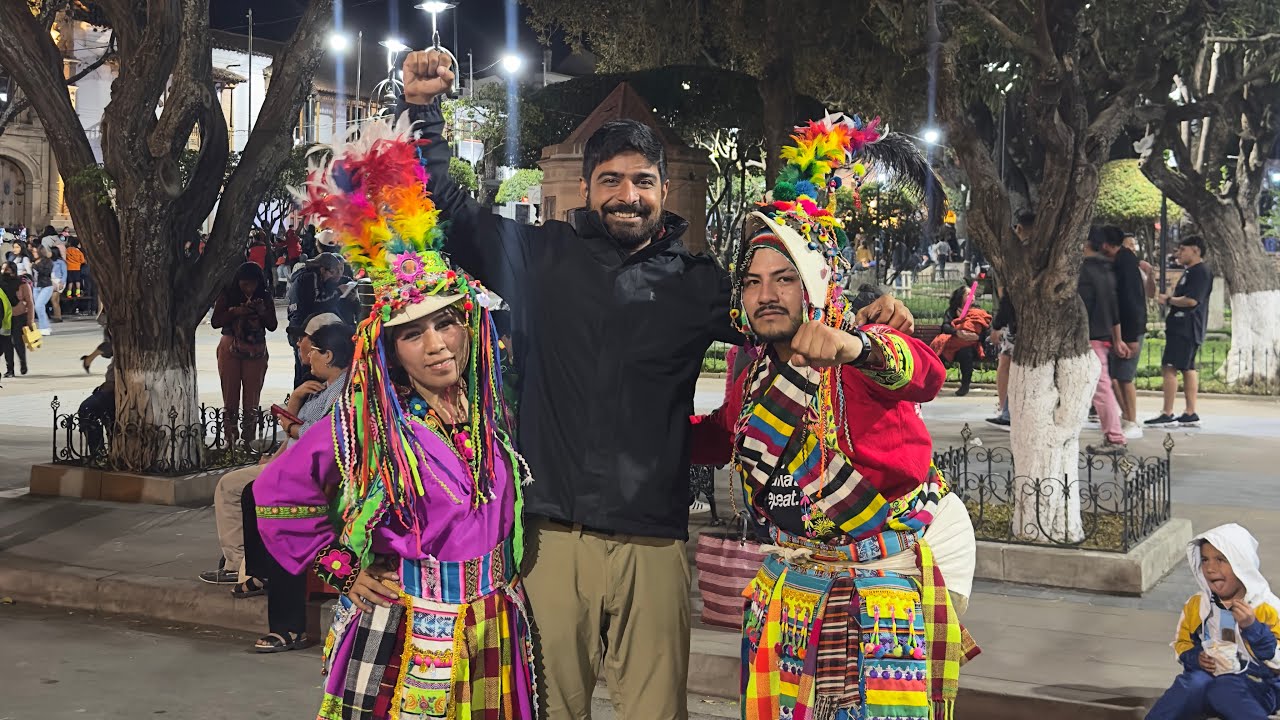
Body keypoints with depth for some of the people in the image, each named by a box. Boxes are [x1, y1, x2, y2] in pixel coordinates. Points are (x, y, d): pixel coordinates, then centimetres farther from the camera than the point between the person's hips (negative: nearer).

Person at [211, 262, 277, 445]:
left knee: (252, 402, 2)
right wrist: (236, 312, -20)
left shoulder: (265, 296, 1)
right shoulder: (228, 294, -4)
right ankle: (231, 442, 8)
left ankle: (248, 442, 7)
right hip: (231, 350, -1)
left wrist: (263, 312, -18)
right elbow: (215, 321, -7)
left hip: (257, 352, 1)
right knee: (230, 400, 2)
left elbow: (272, 326, 1)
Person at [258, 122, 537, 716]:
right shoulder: (363, 423, -11)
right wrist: (342, 570, -5)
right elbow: (276, 496, -5)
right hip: (402, 637, -4)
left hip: (494, 633, 4)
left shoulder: (489, 409, 1)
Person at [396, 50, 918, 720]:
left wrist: (863, 319, 2)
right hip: (550, 536, 0)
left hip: (652, 545, 1)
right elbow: (446, 206, 13)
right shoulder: (540, 256, 8)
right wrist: (423, 107, 2)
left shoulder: (696, 283, 10)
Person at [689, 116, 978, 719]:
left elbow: (925, 375, -41)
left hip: (892, 582, -6)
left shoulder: (856, 358, -18)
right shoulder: (755, 374, 4)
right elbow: (719, 436, 23)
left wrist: (857, 347, -62)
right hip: (794, 583, 7)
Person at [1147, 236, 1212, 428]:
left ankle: (1167, 414, -11)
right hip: (1181, 327, 11)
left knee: (1169, 368, -11)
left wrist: (1168, 300, -10)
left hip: (1186, 329, -11)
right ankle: (1191, 414, 13)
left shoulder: (1200, 272, -13)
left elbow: (1191, 300, -23)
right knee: (1187, 369, 10)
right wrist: (1169, 299, 4)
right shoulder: (1190, 272, 19)